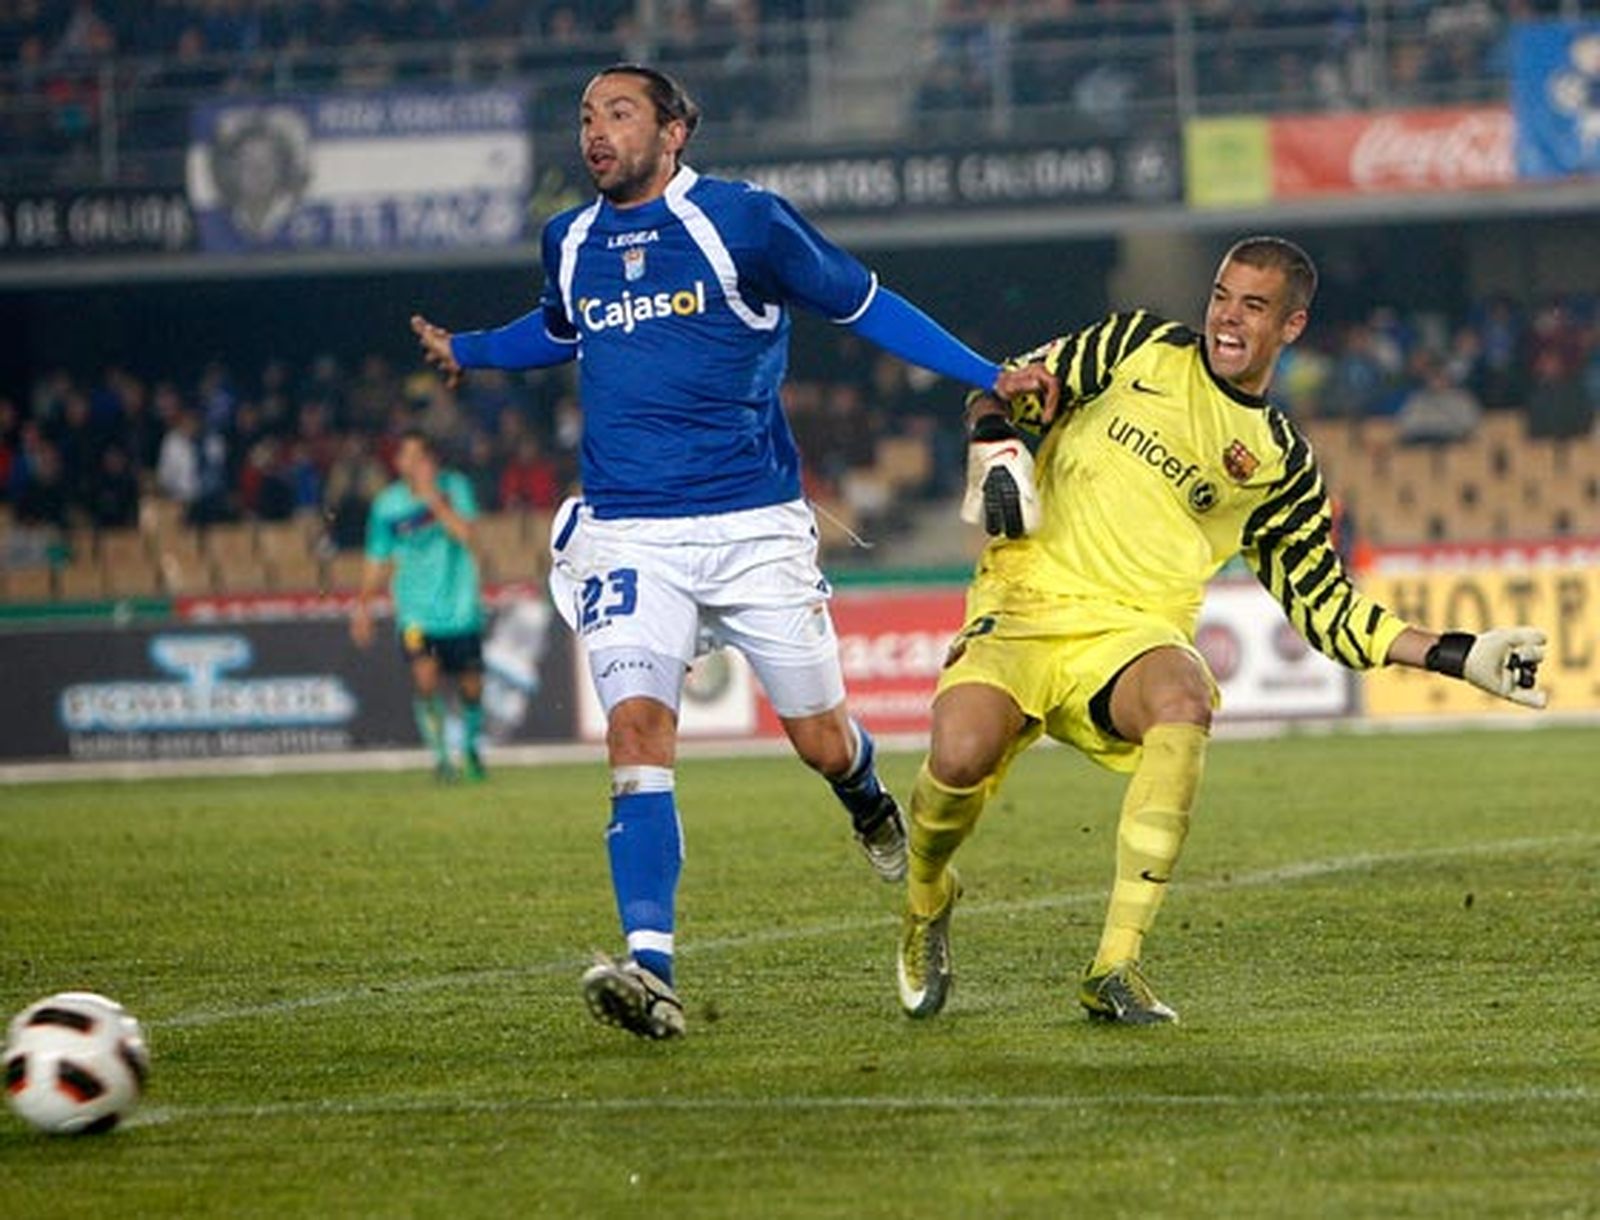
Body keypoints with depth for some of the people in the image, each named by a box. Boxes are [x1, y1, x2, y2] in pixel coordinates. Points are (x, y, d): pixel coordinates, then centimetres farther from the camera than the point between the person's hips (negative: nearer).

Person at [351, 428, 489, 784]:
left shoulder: (454, 487, -3)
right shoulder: (388, 504, 0)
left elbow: (466, 533, -19)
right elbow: (377, 561, 10)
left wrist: (434, 499, -24)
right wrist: (363, 606, 3)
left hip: (460, 606, 0)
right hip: (416, 611, 0)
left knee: (471, 687, 8)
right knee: (426, 677, -20)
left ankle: (471, 749, 35)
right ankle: (440, 758, -8)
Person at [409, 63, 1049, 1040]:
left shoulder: (743, 220, -5)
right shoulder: (571, 243, 9)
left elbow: (864, 303, 5)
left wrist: (990, 376, 0)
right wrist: (466, 351, 24)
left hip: (755, 525, -2)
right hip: (628, 533, 2)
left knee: (822, 740, 5)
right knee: (638, 730, -18)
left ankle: (869, 803, 44)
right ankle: (650, 967, -25)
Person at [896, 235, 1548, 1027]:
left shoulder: (1279, 464, 11)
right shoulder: (1139, 347, 11)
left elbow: (1326, 608, 15)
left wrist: (1455, 657, 6)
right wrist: (994, 449, -5)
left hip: (1133, 635, 0)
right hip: (1024, 605, 0)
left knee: (1182, 701, -37)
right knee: (959, 756, -29)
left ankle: (1116, 969, -31)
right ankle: (926, 899, 10)